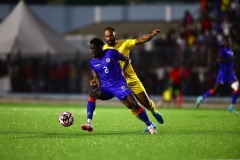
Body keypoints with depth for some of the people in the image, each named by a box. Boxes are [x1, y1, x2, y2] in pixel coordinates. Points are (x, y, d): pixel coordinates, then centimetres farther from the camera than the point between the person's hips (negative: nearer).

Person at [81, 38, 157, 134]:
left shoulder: (111, 53, -3)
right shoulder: (93, 63, 10)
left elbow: (127, 60, 4)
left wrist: (124, 70, -13)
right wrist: (95, 81, 5)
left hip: (119, 84, -4)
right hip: (106, 87, 4)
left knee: (134, 105, -19)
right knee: (92, 94, -27)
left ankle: (149, 126, -2)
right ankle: (89, 123, -31)